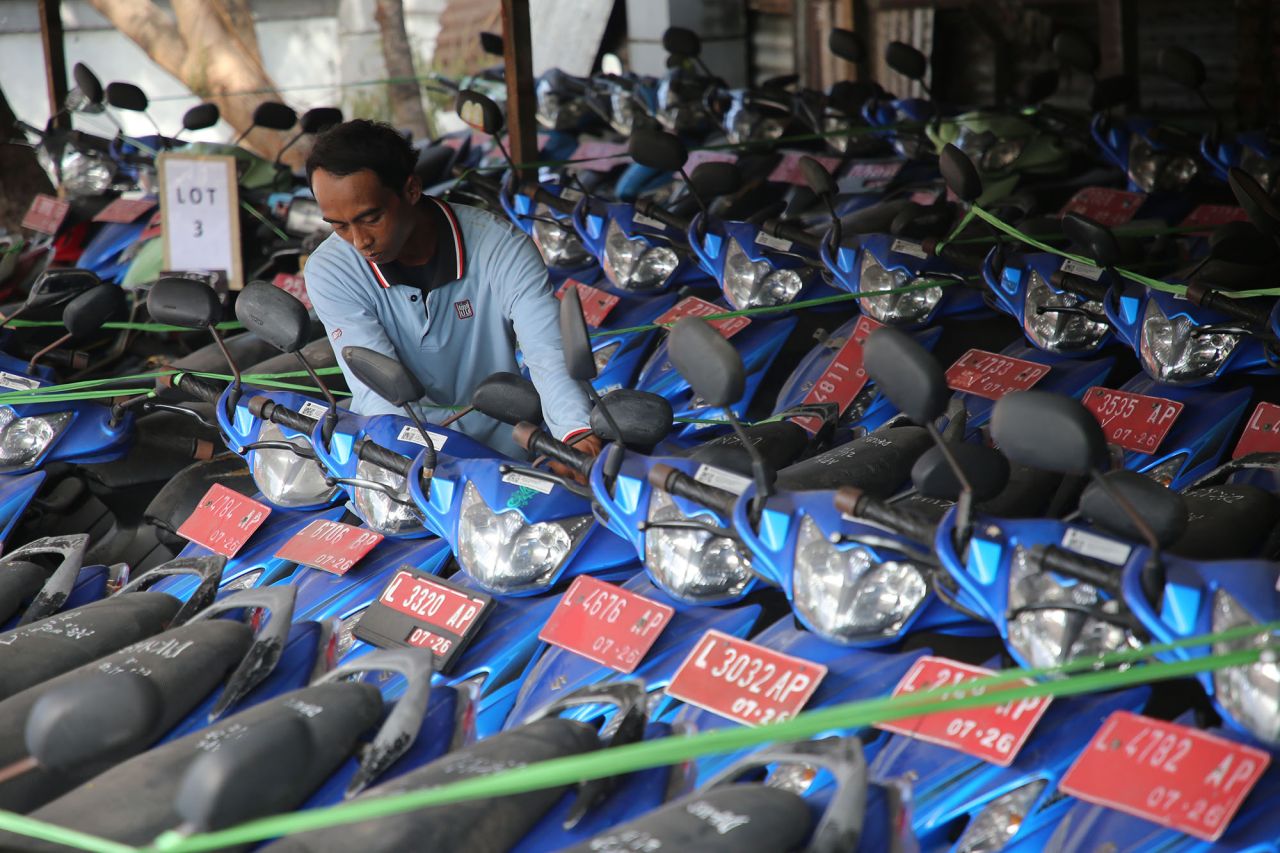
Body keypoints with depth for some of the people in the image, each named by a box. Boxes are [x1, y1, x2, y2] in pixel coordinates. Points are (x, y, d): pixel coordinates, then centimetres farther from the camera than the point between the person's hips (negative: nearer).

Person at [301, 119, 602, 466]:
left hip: (504, 456, -1)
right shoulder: (329, 271, -9)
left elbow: (549, 356, -23)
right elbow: (380, 393, -20)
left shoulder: (501, 246, -11)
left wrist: (580, 434, -45)